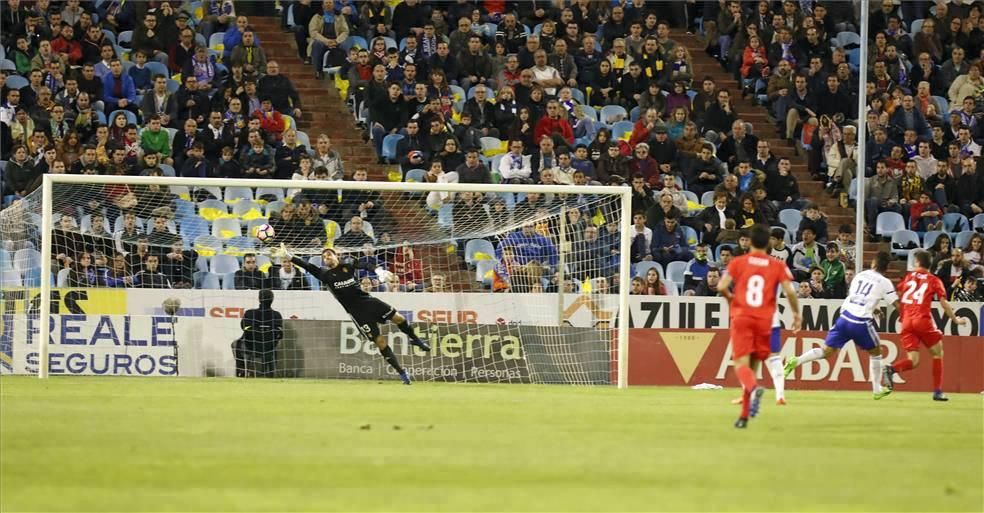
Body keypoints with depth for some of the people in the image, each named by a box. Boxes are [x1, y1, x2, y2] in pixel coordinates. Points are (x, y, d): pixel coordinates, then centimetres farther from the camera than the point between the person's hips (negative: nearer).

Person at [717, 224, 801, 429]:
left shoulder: (738, 262, 3)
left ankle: (753, 388, -42)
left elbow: (721, 287, -6)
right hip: (764, 320, 2)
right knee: (753, 365, 13)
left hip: (741, 318, -2)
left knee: (741, 364, -8)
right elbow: (790, 291, -6)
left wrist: (730, 297, 15)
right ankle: (744, 415, 12)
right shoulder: (777, 266, 5)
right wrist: (796, 314, 8)